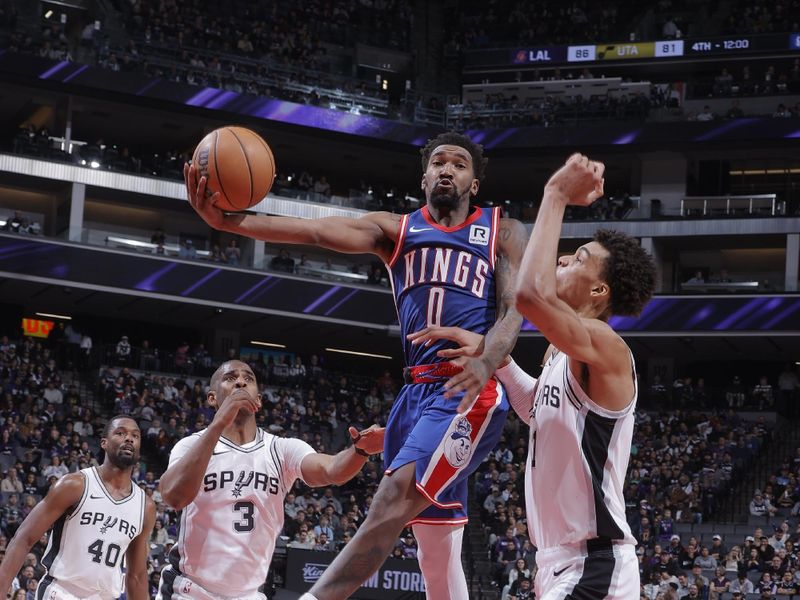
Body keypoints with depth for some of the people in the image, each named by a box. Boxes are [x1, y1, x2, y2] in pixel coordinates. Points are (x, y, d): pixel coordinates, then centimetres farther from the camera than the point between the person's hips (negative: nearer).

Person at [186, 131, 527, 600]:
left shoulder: (504, 233, 7)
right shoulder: (396, 230, 14)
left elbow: (515, 309, -5)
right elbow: (320, 231, -3)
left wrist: (486, 364, -29)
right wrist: (228, 222, -21)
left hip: (473, 390, -5)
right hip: (420, 389, 5)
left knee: (394, 497, -24)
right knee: (436, 548, 7)